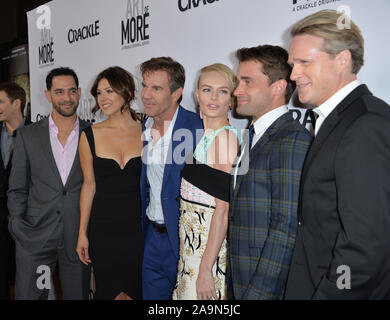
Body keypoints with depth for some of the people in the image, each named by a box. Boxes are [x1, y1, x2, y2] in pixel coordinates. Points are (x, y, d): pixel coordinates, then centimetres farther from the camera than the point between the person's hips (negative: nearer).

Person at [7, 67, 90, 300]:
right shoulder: (28, 136, 5)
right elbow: (17, 189, 7)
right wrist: (19, 227, -3)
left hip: (79, 236, 0)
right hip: (35, 237, 0)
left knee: (78, 294, 10)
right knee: (28, 294, 3)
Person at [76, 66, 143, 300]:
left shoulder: (146, 132, -1)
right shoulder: (90, 136, 1)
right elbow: (89, 185, 5)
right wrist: (82, 233, 4)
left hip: (139, 227, 0)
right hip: (103, 229, 1)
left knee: (137, 290, 7)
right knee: (109, 291, 8)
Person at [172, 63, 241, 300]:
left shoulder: (225, 136, -16)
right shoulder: (205, 135, 10)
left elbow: (224, 210, -20)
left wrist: (206, 268, -21)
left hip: (210, 243, -8)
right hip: (192, 239, 8)